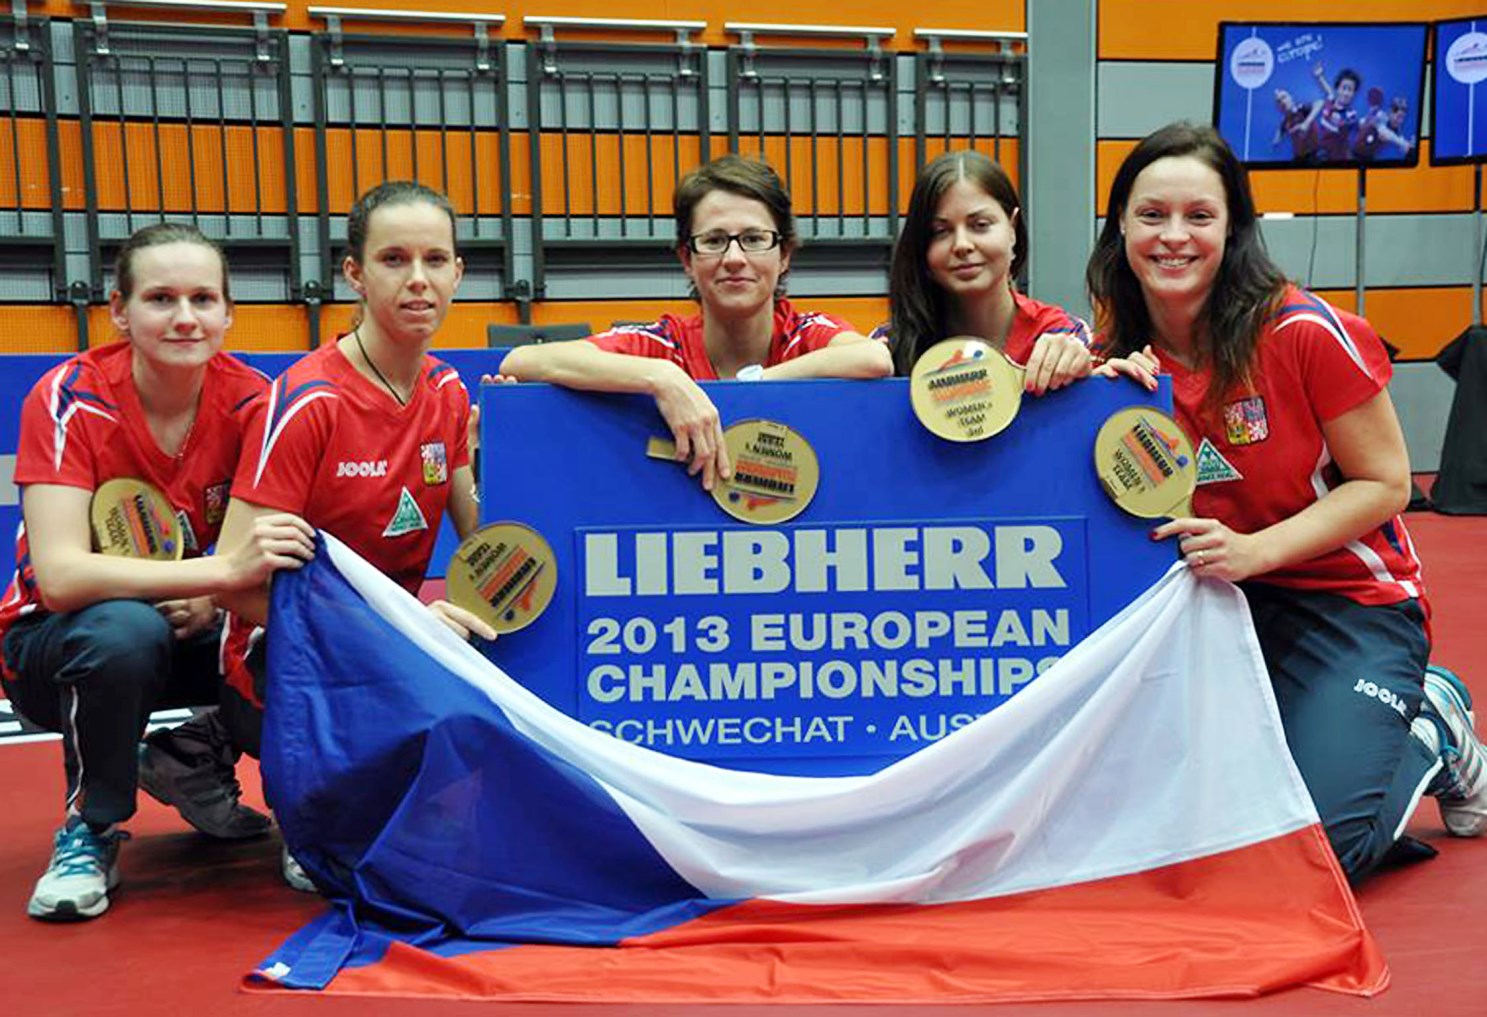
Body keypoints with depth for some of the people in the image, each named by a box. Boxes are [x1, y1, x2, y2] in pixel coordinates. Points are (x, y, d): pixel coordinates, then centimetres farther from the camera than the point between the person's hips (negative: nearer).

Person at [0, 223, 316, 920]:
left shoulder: (249, 400, -12)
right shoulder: (70, 400, -22)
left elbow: (272, 547, -5)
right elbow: (59, 576, -32)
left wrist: (213, 599, -28)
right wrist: (224, 569, -44)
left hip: (189, 633, 4)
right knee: (125, 628, -37)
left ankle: (193, 759, 8)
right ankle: (89, 831, -10)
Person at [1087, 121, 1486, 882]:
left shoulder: (1305, 333, -19)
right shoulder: (1123, 352, -5)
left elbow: (1383, 485, -12)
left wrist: (1253, 550, -25)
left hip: (1349, 603, -5)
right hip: (1216, 606, 5)